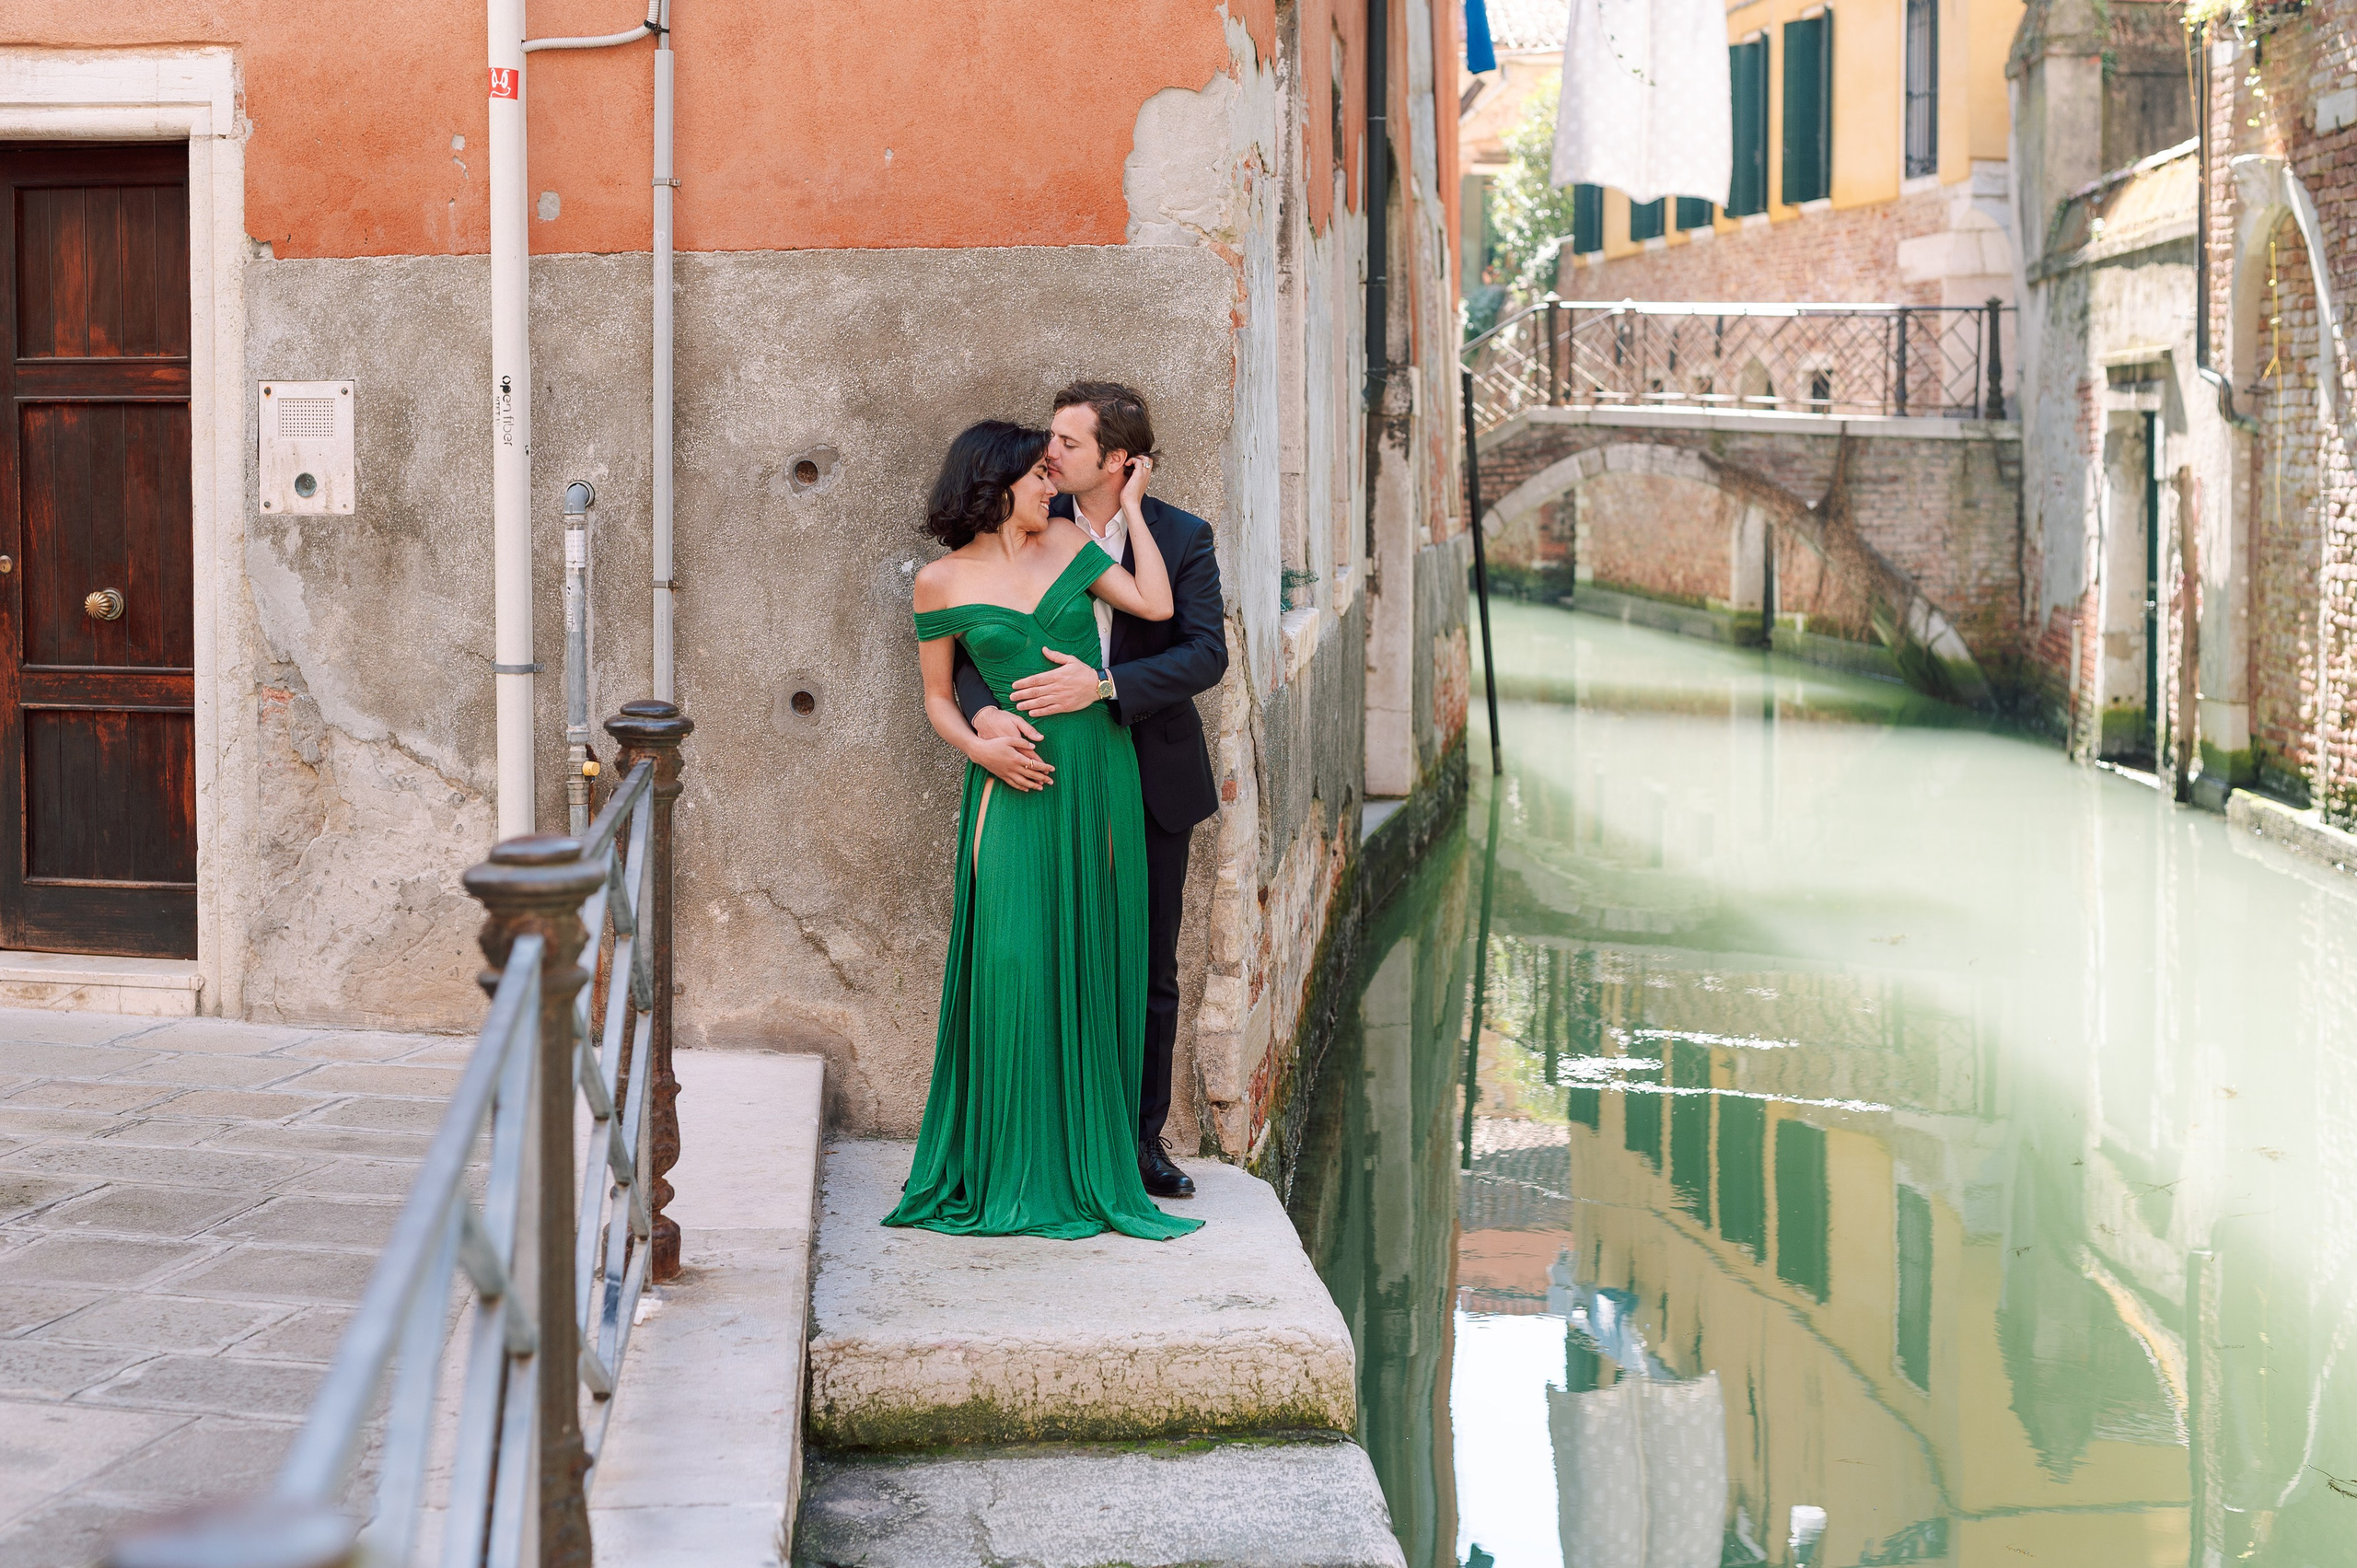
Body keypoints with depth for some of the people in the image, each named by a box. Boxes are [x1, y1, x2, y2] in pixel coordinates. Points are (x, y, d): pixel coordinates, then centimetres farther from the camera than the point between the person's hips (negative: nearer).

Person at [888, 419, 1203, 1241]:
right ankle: (1010, 1171, 2)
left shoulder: (1066, 542, 8)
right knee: (1015, 962, -9)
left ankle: (1085, 1162, 12)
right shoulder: (943, 581, 1)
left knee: (1087, 966, 4)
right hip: (1016, 781, -3)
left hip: (1097, 771, 3)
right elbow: (938, 698, 7)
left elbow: (1156, 605, -1)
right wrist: (979, 745, -12)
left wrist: (1130, 505, 6)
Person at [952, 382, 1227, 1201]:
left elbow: (1206, 654, -15)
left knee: (1150, 972, 9)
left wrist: (1103, 685, -28)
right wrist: (985, 713, -26)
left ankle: (1142, 1137, 21)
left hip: (1150, 786, -1)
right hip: (1055, 779, 1)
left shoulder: (1180, 537, -6)